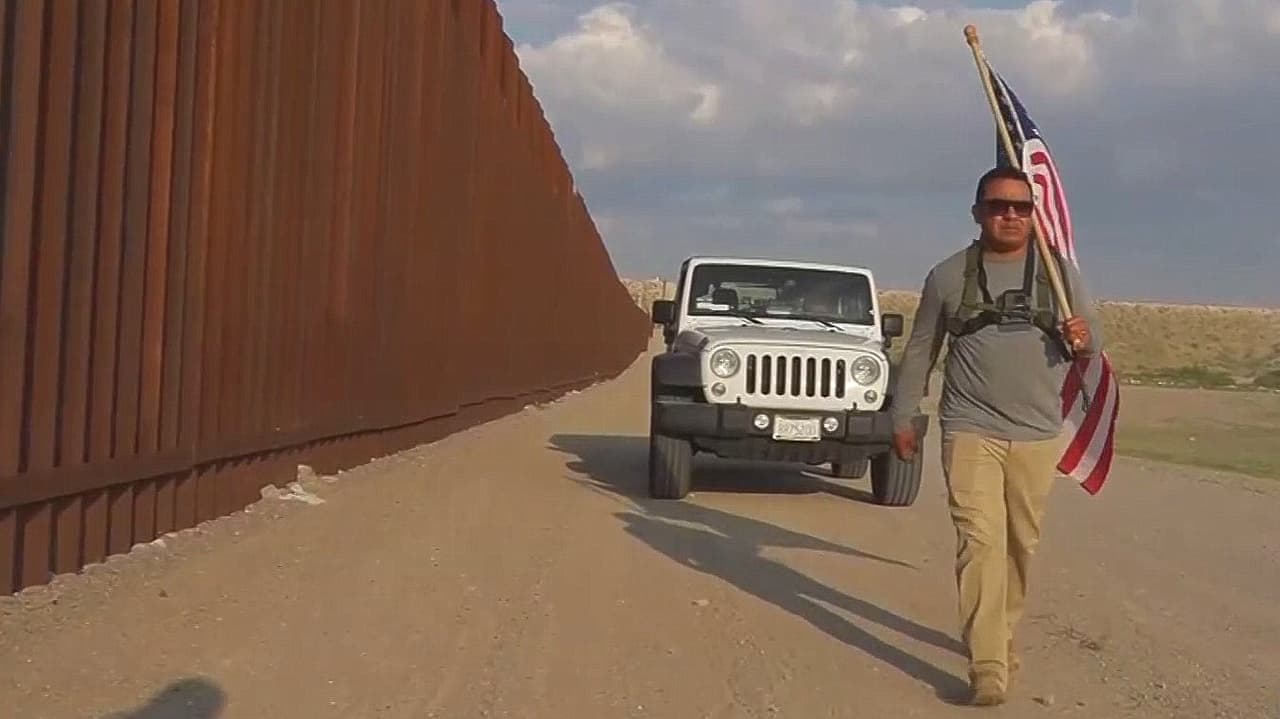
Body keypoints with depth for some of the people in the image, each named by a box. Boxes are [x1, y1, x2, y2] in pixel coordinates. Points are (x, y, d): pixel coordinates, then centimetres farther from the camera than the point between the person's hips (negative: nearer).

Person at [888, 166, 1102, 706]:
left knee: (1021, 545, 11)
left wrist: (1083, 339, -13)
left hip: (1037, 435, 2)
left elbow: (1092, 342, 11)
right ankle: (988, 666, -12)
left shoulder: (1060, 271, 5)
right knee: (980, 542, -12)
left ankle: (1002, 636, 31)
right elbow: (919, 352, 9)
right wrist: (902, 418, 8)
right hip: (970, 431, -2)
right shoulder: (948, 275, 2)